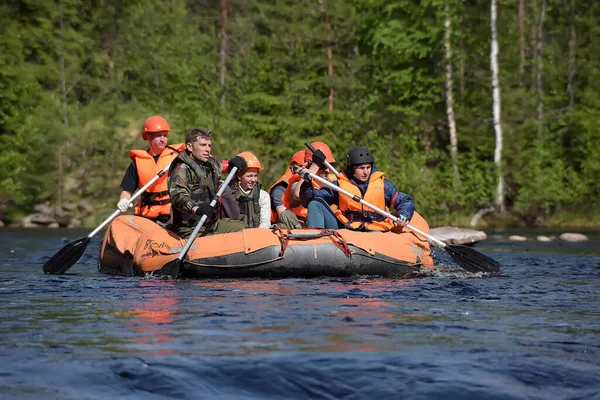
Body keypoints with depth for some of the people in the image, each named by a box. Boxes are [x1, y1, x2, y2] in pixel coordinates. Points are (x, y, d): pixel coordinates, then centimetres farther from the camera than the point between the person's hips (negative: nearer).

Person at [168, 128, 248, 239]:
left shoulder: (212, 164, 12)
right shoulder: (182, 169, -12)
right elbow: (177, 196, -28)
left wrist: (235, 164, 5)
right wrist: (196, 208, -47)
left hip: (214, 223, 8)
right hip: (190, 229, -8)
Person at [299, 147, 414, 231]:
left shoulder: (383, 184, 13)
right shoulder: (340, 184, 11)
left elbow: (407, 201, 18)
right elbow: (309, 200, 8)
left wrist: (403, 217, -3)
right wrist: (307, 184, -12)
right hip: (343, 228, 2)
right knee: (316, 203, -12)